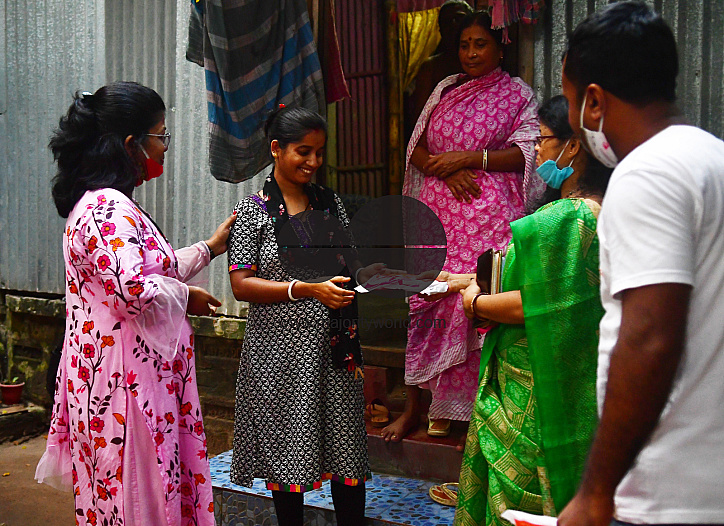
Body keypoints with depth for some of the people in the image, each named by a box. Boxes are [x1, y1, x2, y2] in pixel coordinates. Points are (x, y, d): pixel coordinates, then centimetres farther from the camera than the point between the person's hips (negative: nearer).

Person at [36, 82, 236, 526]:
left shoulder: (105, 202, 16)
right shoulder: (108, 208, -19)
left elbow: (154, 268, 25)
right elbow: (134, 288, -30)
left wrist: (210, 248, 27)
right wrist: (186, 297, -13)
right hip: (125, 377, -10)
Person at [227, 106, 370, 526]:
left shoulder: (331, 203, 10)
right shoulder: (254, 210, -2)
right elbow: (241, 284, -9)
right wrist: (308, 290, -19)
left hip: (334, 345, 3)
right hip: (280, 346, -3)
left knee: (345, 444, 7)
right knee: (288, 448, 7)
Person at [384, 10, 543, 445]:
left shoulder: (518, 94, 7)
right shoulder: (445, 90, 18)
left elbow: (525, 153, -4)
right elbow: (417, 149, 13)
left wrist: (468, 158, -11)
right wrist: (447, 172, -6)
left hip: (488, 213, -4)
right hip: (436, 212, 4)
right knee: (424, 303, 2)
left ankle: (450, 408, 1)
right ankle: (415, 406, 11)